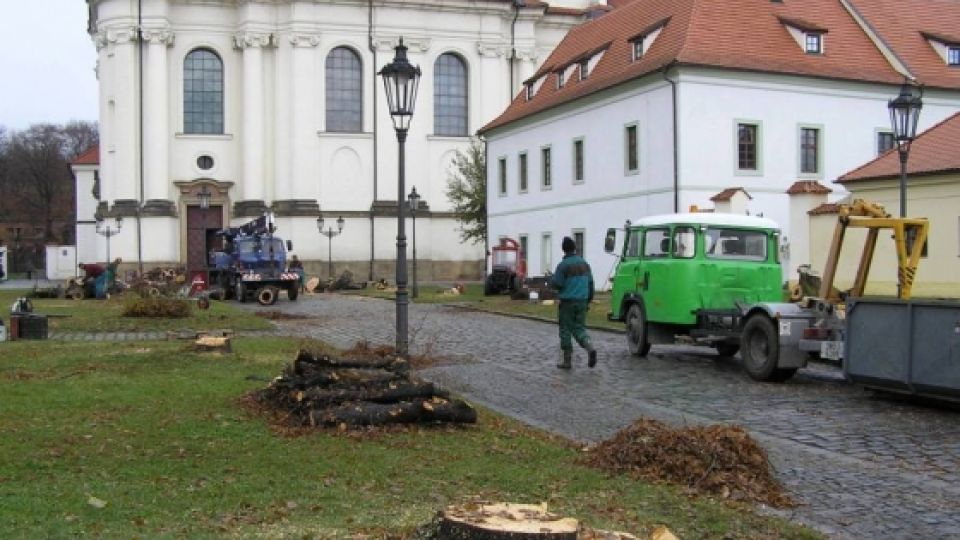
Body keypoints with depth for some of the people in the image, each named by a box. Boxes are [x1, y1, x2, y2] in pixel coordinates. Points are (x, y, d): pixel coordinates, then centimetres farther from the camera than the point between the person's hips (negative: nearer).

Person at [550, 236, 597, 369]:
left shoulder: (563, 265, -12)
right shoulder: (584, 263, 6)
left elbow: (556, 284, -13)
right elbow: (590, 283, 9)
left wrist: (551, 278, 9)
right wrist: (589, 300, 16)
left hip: (567, 302, -5)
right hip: (582, 302, 5)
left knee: (565, 330, 5)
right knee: (579, 328, 12)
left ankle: (567, 360, 8)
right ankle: (590, 348, -15)